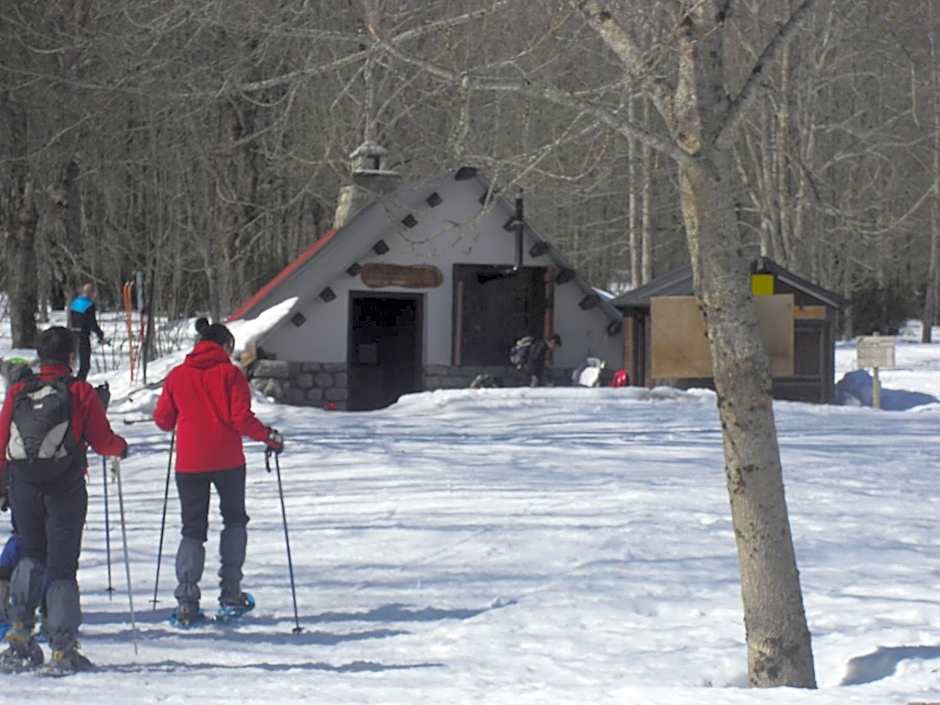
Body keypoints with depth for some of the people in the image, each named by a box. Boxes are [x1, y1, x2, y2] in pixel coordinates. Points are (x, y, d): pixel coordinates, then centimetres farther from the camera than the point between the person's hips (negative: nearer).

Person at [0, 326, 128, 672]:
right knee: (62, 565, 3)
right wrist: (121, 447, 15)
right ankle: (62, 648, -1)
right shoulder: (81, 392, -5)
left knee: (32, 555, 21)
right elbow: (102, 442, -6)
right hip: (65, 489, -2)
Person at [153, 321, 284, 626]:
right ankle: (230, 592, 12)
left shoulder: (177, 375, 5)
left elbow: (163, 419, 9)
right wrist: (268, 436, 3)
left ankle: (186, 600, -8)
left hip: (189, 462, 2)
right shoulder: (230, 373, -5)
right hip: (227, 460, -2)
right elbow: (241, 418, -12)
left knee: (193, 529, 7)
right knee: (235, 520, 18)